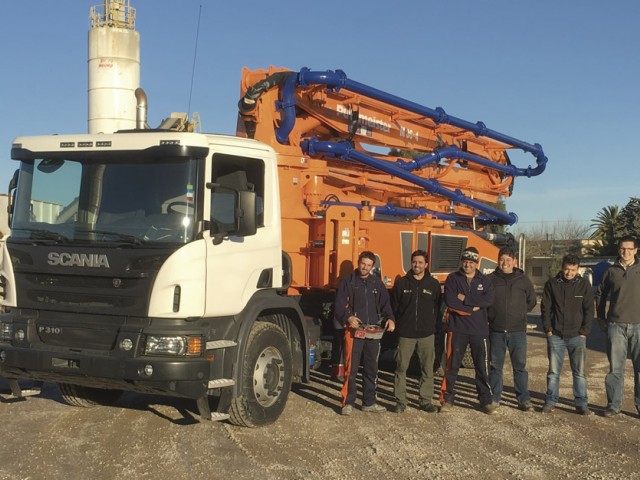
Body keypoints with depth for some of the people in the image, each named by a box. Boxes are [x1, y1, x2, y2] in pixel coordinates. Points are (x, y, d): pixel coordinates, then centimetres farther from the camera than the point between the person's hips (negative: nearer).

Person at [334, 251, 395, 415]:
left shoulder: (377, 283, 13)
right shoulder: (348, 282, 1)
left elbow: (385, 304, 13)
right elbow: (339, 305, -4)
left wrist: (389, 318, -6)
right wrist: (348, 317, -23)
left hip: (373, 332, 4)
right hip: (354, 332, -4)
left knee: (371, 369, 11)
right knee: (351, 368, -5)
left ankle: (369, 402, 21)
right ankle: (348, 402, 3)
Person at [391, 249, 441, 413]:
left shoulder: (434, 284, 5)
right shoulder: (401, 283, 3)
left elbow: (437, 308, 8)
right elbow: (394, 306, 6)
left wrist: (432, 324, 0)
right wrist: (398, 324, 2)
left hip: (427, 334, 1)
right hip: (405, 333, -1)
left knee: (427, 369, 4)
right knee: (401, 368, 0)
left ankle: (425, 400, 14)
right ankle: (400, 401, 8)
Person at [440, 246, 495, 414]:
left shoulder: (485, 281, 8)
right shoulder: (453, 279, 2)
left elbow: (488, 300, -10)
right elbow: (450, 301, -12)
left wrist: (465, 299, -14)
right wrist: (473, 308, -12)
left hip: (479, 330, 2)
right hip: (457, 329, -2)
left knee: (482, 366, 6)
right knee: (452, 365, 2)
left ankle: (486, 400, 16)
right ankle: (447, 399, 11)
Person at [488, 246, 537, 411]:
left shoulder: (523, 280, 4)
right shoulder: (491, 279, 1)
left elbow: (531, 301, 14)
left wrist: (519, 313, 8)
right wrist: (490, 316, 2)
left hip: (518, 330, 0)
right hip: (496, 331, 0)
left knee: (520, 366, 2)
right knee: (496, 366, 8)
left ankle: (524, 399, 8)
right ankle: (495, 398, 17)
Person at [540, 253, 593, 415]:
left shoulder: (584, 285, 1)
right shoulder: (551, 284, 1)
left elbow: (589, 310, 3)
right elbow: (545, 308, 4)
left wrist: (584, 331, -4)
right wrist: (548, 329, -3)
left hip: (577, 336, 0)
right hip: (555, 335, 0)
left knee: (579, 371, 4)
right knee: (553, 371, 6)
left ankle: (581, 403, 10)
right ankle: (551, 401, 13)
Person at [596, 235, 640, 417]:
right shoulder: (612, 271, 7)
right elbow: (600, 294, 16)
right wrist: (601, 319, 11)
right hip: (616, 326, 1)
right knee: (615, 368, 4)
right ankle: (614, 405, 12)